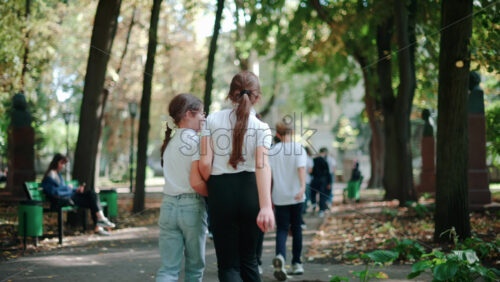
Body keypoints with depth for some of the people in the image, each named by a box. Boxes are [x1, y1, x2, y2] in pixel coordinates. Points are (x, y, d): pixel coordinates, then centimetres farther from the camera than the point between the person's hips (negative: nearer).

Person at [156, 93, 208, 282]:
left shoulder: (169, 142, 13)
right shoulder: (195, 140, -10)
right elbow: (196, 182, -17)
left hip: (168, 205, 6)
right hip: (192, 206, -5)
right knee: (195, 266, 11)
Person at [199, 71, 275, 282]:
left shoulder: (212, 120, -1)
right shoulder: (261, 127, -3)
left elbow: (205, 163, -8)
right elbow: (262, 165, -18)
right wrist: (266, 206, -28)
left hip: (220, 192, -1)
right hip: (249, 189, 1)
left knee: (228, 265, 3)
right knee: (248, 258, 20)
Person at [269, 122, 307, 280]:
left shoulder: (272, 151, 4)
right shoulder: (299, 149, -2)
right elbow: (301, 168, -18)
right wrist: (303, 187, -29)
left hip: (280, 197, 1)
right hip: (296, 197, -1)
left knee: (281, 230, 0)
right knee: (296, 229, 12)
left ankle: (280, 256, -27)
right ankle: (296, 264, 16)